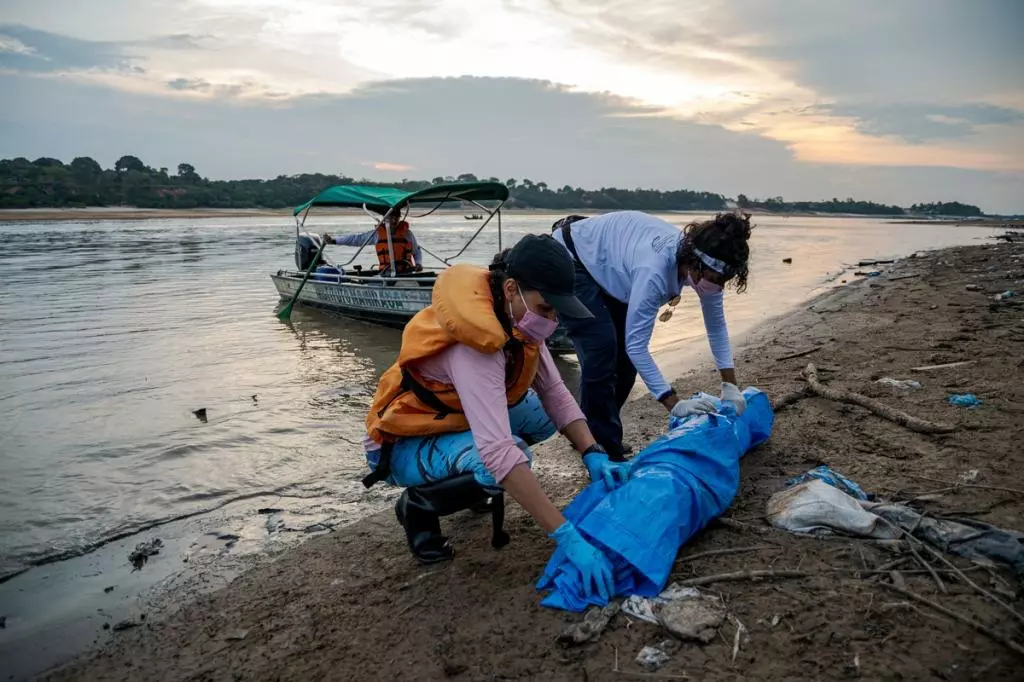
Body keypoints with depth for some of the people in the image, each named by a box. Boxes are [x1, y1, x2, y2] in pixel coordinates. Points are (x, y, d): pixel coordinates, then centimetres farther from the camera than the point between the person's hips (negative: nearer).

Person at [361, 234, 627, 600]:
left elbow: (555, 393, -5)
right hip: (403, 445, -8)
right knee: (502, 464, -33)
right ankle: (418, 505, -4)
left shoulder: (516, 316, -10)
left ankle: (467, 477, 14)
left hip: (452, 419, 8)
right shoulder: (476, 342, -36)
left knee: (540, 415, -8)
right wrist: (566, 535, -43)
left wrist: (594, 455, -19)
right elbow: (498, 451, -43)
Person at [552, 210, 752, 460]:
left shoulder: (704, 267, -18)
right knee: (602, 349, -17)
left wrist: (730, 386, -11)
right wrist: (674, 404, -36)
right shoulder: (654, 270, -41)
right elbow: (636, 345, -37)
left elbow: (717, 325, -5)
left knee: (624, 352, 4)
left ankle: (603, 433, 20)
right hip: (570, 259, -8)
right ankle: (602, 447, -6)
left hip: (606, 268, 8)